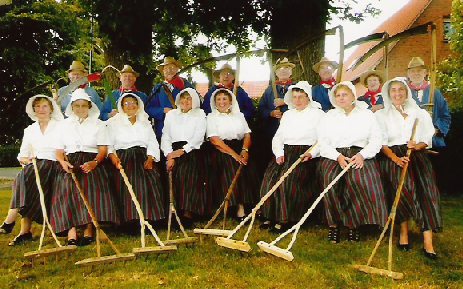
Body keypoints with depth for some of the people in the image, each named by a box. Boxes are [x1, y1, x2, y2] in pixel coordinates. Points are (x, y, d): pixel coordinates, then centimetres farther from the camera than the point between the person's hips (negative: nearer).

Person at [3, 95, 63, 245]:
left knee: (23, 177, -30)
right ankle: (25, 231, -25)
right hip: (34, 166, 4)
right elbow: (22, 155, 17)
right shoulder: (30, 130, 21)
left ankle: (9, 221, -27)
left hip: (52, 166, -4)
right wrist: (25, 160, -5)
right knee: (23, 178, -26)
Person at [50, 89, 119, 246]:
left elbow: (103, 149, 3)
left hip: (92, 163, -2)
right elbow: (59, 150, 14)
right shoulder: (64, 124, 19)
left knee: (92, 189, -29)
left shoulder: (98, 124, 13)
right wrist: (63, 162, -8)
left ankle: (89, 230, -26)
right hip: (70, 163, 2)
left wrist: (95, 162, -17)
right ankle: (71, 231, -29)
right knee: (67, 188, -26)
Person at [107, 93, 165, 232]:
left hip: (143, 158, 3)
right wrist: (113, 155, -17)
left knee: (150, 181, -20)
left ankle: (147, 218, -15)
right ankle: (130, 221, -21)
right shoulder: (113, 122, 14)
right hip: (123, 158, -2)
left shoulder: (145, 122, 22)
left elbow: (153, 143, 13)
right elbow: (108, 144, 3)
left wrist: (150, 159, -4)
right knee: (128, 182, -25)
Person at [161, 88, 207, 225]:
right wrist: (169, 156, -6)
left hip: (191, 151, -2)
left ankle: (188, 212, -26)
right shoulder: (171, 114, 21)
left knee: (188, 173, -25)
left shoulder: (200, 114, 14)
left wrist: (183, 150, -12)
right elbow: (165, 137, 11)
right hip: (173, 151, 2)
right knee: (173, 172, -21)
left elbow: (199, 137, 0)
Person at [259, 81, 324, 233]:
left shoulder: (318, 114, 5)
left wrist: (312, 154, -19)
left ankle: (286, 219, -18)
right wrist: (279, 154, -1)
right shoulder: (287, 114, 22)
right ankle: (271, 216, -10)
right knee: (270, 176, -20)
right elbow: (278, 137, 16)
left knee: (289, 178, -29)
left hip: (306, 154, -5)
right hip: (286, 153, 5)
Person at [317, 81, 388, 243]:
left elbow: (376, 140, 7)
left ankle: (354, 224, -18)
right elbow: (323, 143, 7)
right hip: (334, 156, 1)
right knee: (330, 178, -31)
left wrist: (362, 155, -11)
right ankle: (334, 223, -18)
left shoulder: (367, 114, 15)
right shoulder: (329, 116, 17)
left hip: (360, 155, -1)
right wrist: (338, 157, -10)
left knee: (361, 179, -32)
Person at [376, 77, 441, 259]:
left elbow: (427, 140, 14)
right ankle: (404, 230, -18)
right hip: (392, 155, -2)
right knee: (404, 184, -31)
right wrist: (395, 158, -13)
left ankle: (428, 241, -26)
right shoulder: (382, 115, 15)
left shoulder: (419, 113, 20)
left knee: (426, 187, -24)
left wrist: (418, 145, -9)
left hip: (417, 154, 2)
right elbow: (382, 142, 4)